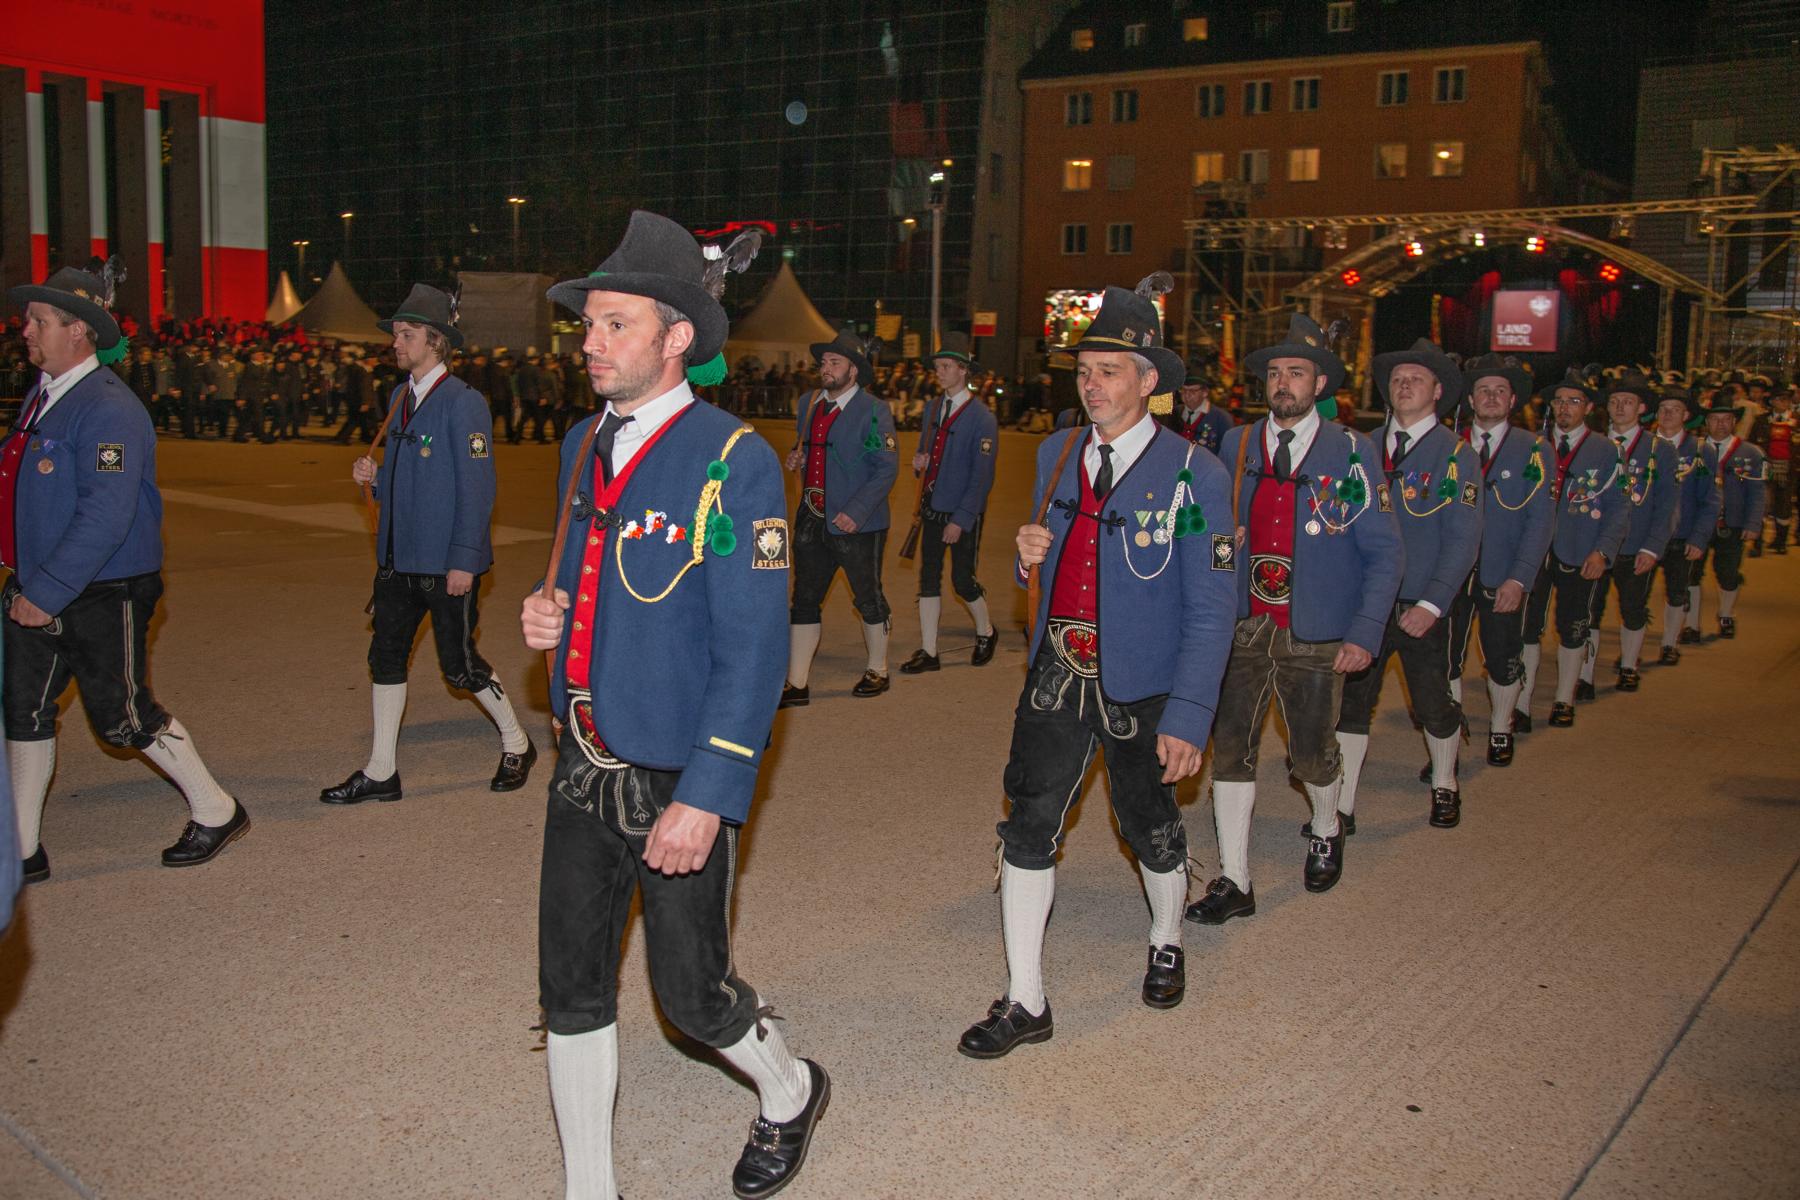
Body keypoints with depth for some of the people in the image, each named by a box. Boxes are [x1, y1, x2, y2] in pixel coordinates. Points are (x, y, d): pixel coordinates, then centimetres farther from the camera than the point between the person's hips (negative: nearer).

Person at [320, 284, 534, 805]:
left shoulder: (463, 403, -14)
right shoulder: (401, 397, 12)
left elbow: (477, 487, -17)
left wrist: (464, 561, -19)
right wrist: (375, 476, 1)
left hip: (446, 563, -8)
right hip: (399, 556, 8)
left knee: (459, 664, 2)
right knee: (385, 655, 9)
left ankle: (517, 745, 23)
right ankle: (380, 773, 19)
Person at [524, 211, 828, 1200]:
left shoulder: (733, 460, -16)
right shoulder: (585, 446, 7)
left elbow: (753, 649, -18)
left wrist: (706, 797, -21)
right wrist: (551, 612, -2)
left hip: (676, 780, -6)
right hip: (583, 765, 7)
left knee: (691, 991, 7)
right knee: (570, 985, 11)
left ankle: (790, 1092, 39)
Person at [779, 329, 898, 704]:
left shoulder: (873, 411, -11)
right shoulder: (809, 404, 9)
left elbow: (887, 468, -15)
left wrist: (856, 512, -23)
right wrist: (797, 458, 1)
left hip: (857, 524, -6)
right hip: (812, 519, 6)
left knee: (868, 599, 10)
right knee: (804, 601, 6)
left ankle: (878, 672, 29)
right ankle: (796, 685, 11)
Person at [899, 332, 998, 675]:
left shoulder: (981, 418, -13)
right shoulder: (933, 410, 8)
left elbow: (982, 477, -15)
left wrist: (961, 519, -19)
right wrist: (919, 462, -4)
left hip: (963, 514, -6)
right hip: (932, 507, 6)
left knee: (963, 580, 2)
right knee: (929, 579, 6)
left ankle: (986, 633, 29)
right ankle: (928, 651, 13)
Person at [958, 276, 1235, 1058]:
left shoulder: (1192, 474, -13)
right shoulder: (1057, 454, 4)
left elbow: (1211, 610, -13)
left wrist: (1189, 716, -18)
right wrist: (1029, 557, -8)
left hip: (1140, 686, -4)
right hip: (1056, 673, 4)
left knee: (1149, 829, 16)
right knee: (1027, 828, 0)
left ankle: (1165, 945, 45)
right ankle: (1025, 1003, 12)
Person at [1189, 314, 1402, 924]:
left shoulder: (1350, 452, -4)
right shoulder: (1237, 446, 5)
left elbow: (1383, 552, -4)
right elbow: (1216, 535, 10)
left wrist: (1365, 634, -13)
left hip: (1314, 635, -2)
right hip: (1243, 626, 2)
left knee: (1312, 753, 10)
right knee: (1231, 748, -1)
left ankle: (1326, 830, 42)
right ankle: (1233, 881, 10)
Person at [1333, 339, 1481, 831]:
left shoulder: (1456, 454, -4)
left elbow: (1463, 540, -9)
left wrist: (1431, 605, -18)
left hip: (1422, 609, -2)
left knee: (1435, 705, 12)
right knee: (1351, 702, 1)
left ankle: (1444, 786, 37)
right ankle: (1341, 808, 9)